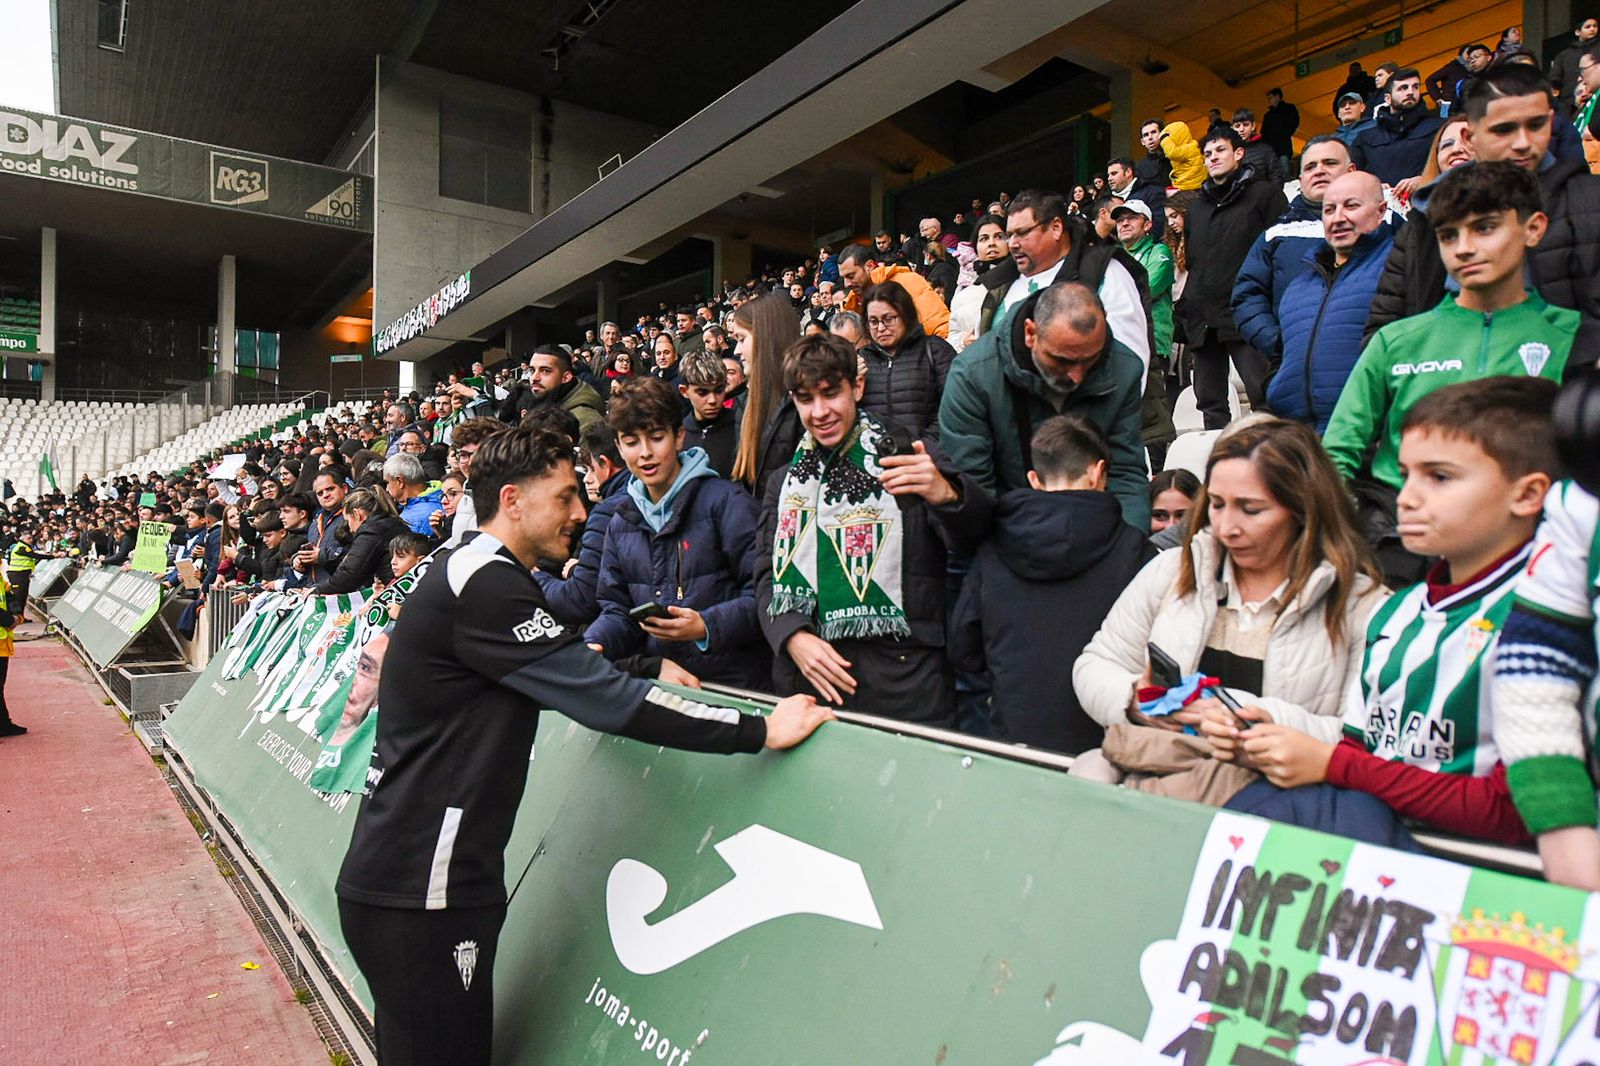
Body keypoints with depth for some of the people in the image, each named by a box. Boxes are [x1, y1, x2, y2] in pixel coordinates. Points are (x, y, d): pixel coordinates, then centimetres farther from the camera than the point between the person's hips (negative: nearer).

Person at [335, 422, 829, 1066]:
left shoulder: (472, 574, 13)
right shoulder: (486, 584, -20)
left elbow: (568, 679, 23)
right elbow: (605, 699, -25)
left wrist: (652, 666, 9)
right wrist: (760, 730, -21)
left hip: (405, 873, 10)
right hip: (418, 890, -10)